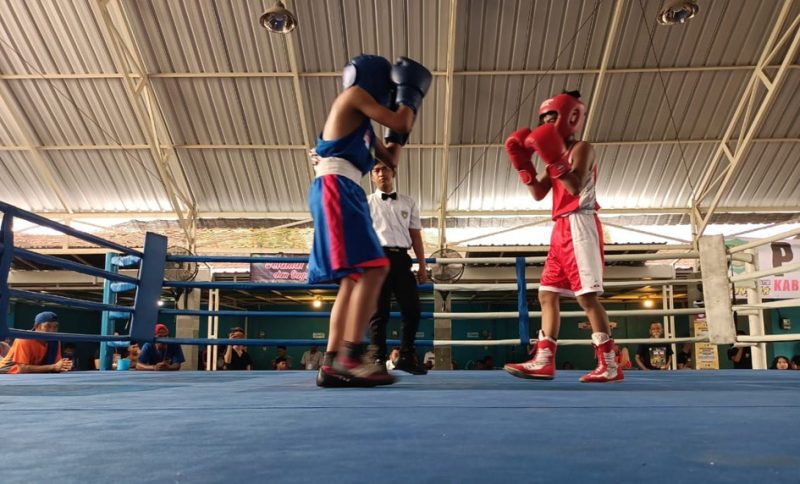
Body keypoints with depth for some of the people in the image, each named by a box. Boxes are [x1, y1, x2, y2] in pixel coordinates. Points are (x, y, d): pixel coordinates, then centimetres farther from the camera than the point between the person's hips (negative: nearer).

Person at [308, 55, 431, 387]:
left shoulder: (362, 123, 32)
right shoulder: (353, 95, 6)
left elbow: (391, 160, 34)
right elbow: (399, 123, 0)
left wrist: (401, 129, 32)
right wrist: (408, 93, 17)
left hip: (345, 193, 10)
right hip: (335, 189, -10)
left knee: (354, 278, 2)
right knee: (372, 269, -22)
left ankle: (332, 364, -2)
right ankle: (352, 355, -27)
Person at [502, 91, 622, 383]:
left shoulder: (581, 149, -2)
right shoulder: (559, 156, 22)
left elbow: (576, 187, -18)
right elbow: (538, 194, 15)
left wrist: (554, 160, -25)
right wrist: (523, 165, 10)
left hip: (580, 225, -9)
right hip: (562, 229, 9)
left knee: (587, 295, -11)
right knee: (547, 294, 4)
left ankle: (609, 365, -5)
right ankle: (543, 362, 5)